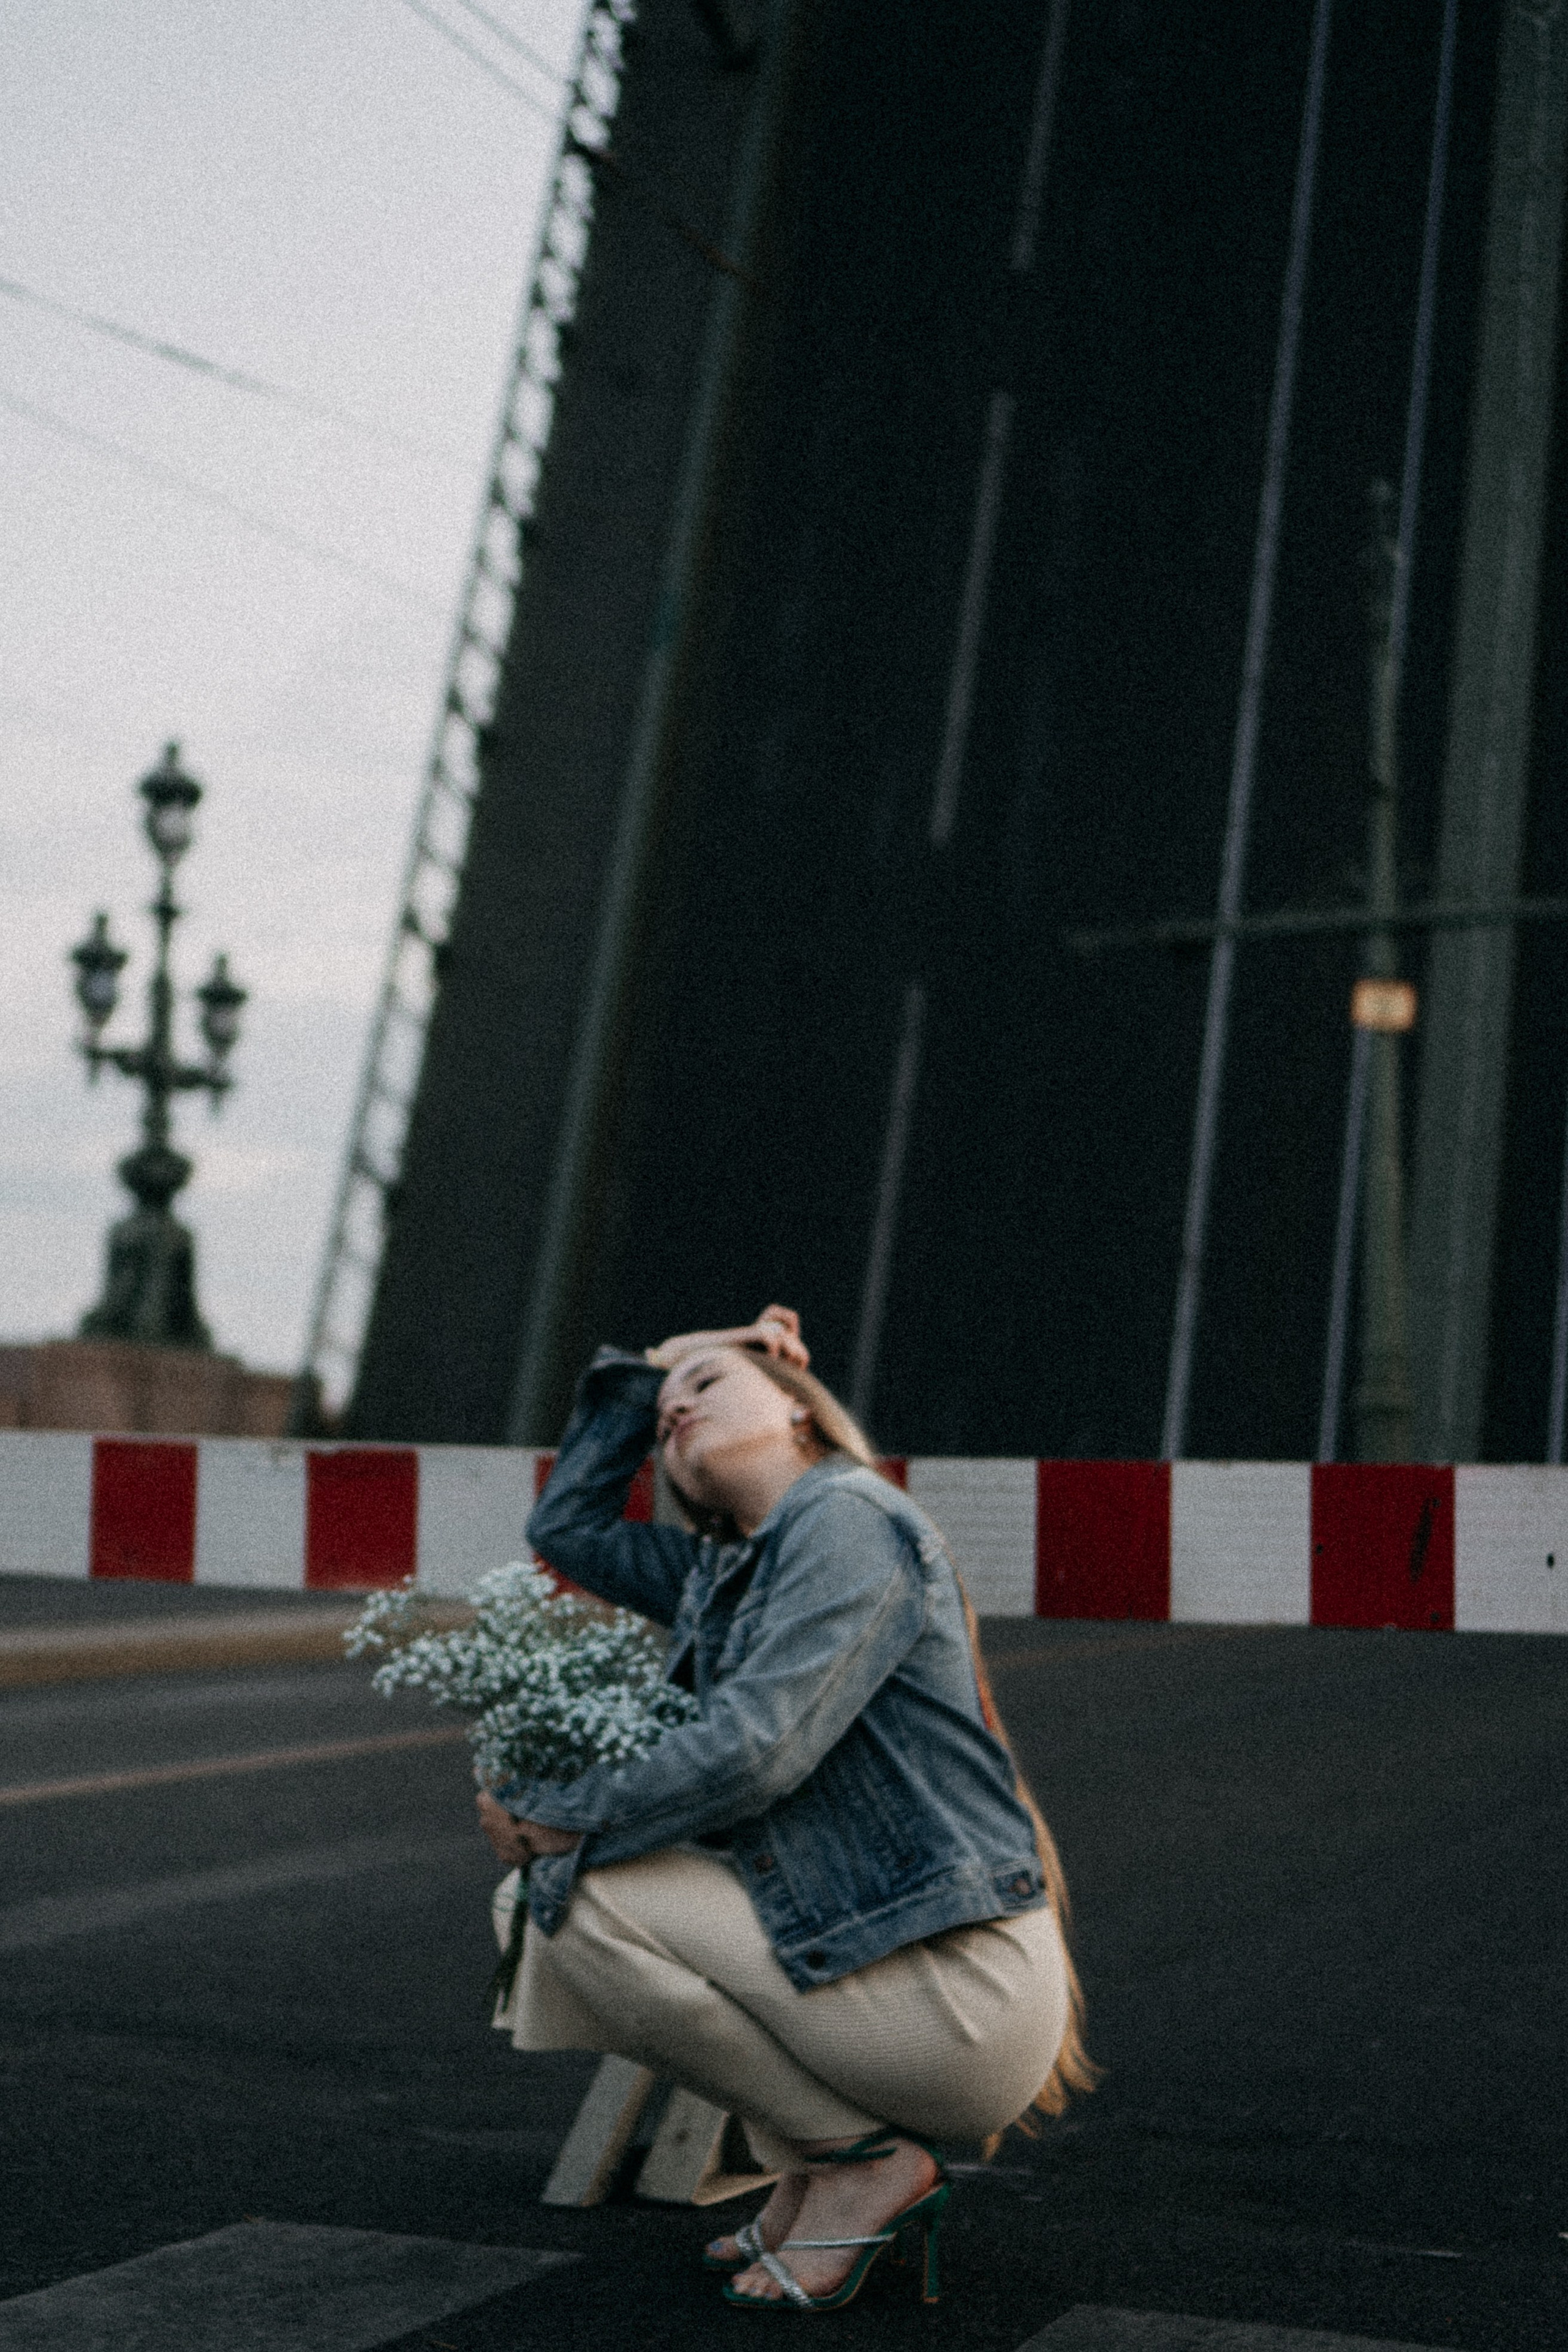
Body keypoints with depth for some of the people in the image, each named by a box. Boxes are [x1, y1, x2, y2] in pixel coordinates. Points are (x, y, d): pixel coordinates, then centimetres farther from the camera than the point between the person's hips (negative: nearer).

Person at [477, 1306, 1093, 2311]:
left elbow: (756, 1750, -20)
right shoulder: (724, 1570, 16)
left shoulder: (848, 1517, -11)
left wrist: (555, 1822, -10)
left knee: (578, 1891, -14)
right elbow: (568, 1528, 28)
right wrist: (642, 1372, 20)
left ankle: (862, 2160, -3)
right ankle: (815, 2173, 10)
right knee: (550, 1891, 12)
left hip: (967, 1991, -9)